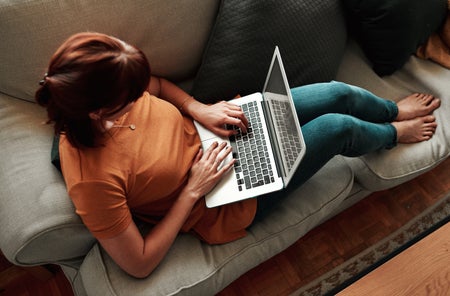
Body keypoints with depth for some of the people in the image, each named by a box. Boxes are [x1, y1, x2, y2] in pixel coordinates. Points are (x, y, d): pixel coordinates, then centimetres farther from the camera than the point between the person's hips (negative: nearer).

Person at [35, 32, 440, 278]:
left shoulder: (102, 90, -17)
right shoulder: (93, 180, -34)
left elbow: (157, 85, 5)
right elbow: (140, 264, -23)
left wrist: (200, 109, -12)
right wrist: (193, 190, -24)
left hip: (214, 132, 6)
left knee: (338, 93, 2)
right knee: (339, 128, -7)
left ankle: (394, 110, 41)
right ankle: (394, 134, 34)